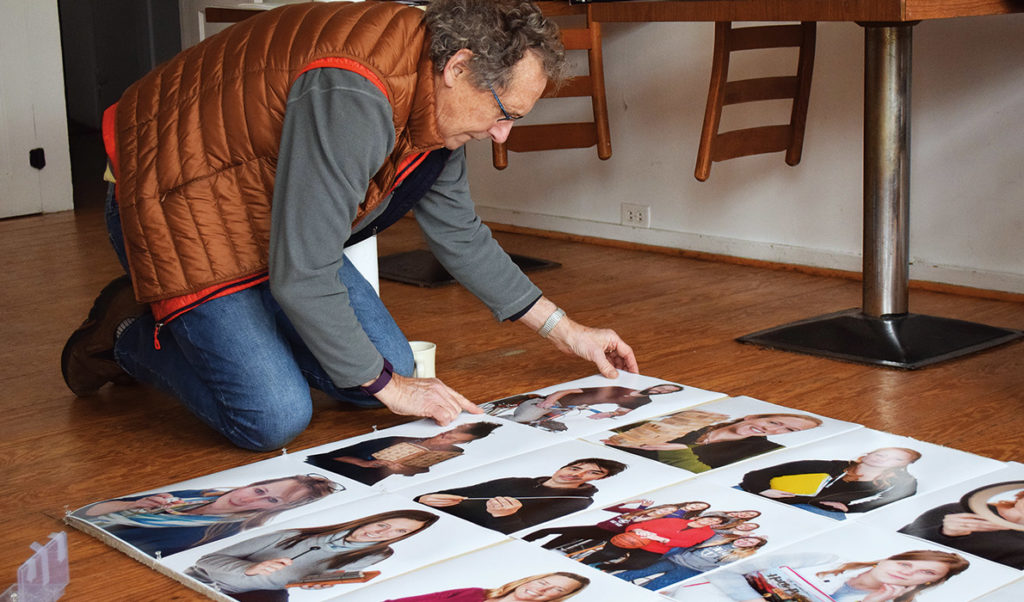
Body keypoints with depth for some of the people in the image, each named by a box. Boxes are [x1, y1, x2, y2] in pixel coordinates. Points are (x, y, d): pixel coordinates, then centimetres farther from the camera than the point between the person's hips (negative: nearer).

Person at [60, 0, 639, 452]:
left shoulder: (436, 99, -3)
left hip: (279, 220, 9)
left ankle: (231, 324, 18)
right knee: (276, 419, -20)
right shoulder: (348, 97, -35)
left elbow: (460, 234, 12)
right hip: (178, 209, -9)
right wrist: (387, 385, -19)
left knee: (391, 367, 2)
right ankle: (130, 335, 5)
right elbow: (301, 277, -32)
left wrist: (564, 329, 12)